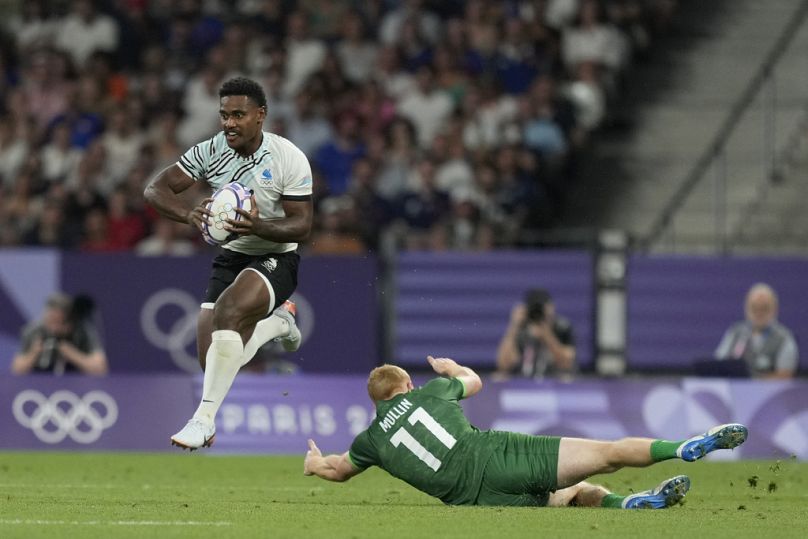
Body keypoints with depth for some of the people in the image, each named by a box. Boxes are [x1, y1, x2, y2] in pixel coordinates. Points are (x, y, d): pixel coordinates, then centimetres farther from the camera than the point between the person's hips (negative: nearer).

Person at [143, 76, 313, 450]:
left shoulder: (289, 158, -14)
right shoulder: (209, 152, -6)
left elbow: (302, 225, -14)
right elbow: (155, 190, -8)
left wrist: (259, 226, -34)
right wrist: (190, 215, -29)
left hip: (276, 258, -5)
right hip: (230, 256, 5)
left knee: (229, 309, -34)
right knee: (213, 360, -4)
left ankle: (205, 418, -30)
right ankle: (279, 321, 31)